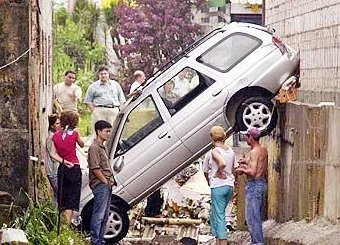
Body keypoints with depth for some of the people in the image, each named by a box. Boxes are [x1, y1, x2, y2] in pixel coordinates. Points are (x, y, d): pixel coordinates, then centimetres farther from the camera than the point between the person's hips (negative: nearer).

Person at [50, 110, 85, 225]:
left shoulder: (56, 135, 2)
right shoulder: (75, 134, -8)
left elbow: (53, 153, -5)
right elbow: (82, 145, 11)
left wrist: (63, 161, -8)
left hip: (62, 168, 4)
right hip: (74, 168, -4)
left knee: (63, 198, 14)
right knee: (72, 198, -1)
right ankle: (68, 224, -7)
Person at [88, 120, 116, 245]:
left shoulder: (103, 147, 18)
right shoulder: (94, 148, -12)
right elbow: (95, 168, -17)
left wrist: (111, 179, 10)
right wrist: (105, 181, -12)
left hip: (107, 185, 10)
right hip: (100, 185, -10)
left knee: (105, 215, 13)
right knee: (99, 215, -9)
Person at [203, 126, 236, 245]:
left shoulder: (213, 152, -12)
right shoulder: (231, 151, 8)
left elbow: (223, 163, -27)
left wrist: (218, 173, -10)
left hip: (218, 186, -7)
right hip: (230, 186, 7)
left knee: (219, 216, -3)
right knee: (214, 214, 19)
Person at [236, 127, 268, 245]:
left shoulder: (254, 152, -18)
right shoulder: (264, 150, 10)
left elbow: (253, 172, -25)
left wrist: (242, 170, -9)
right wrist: (247, 162, 22)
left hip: (254, 185, -10)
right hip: (262, 183, 10)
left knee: (251, 217, -6)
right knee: (256, 216, 16)